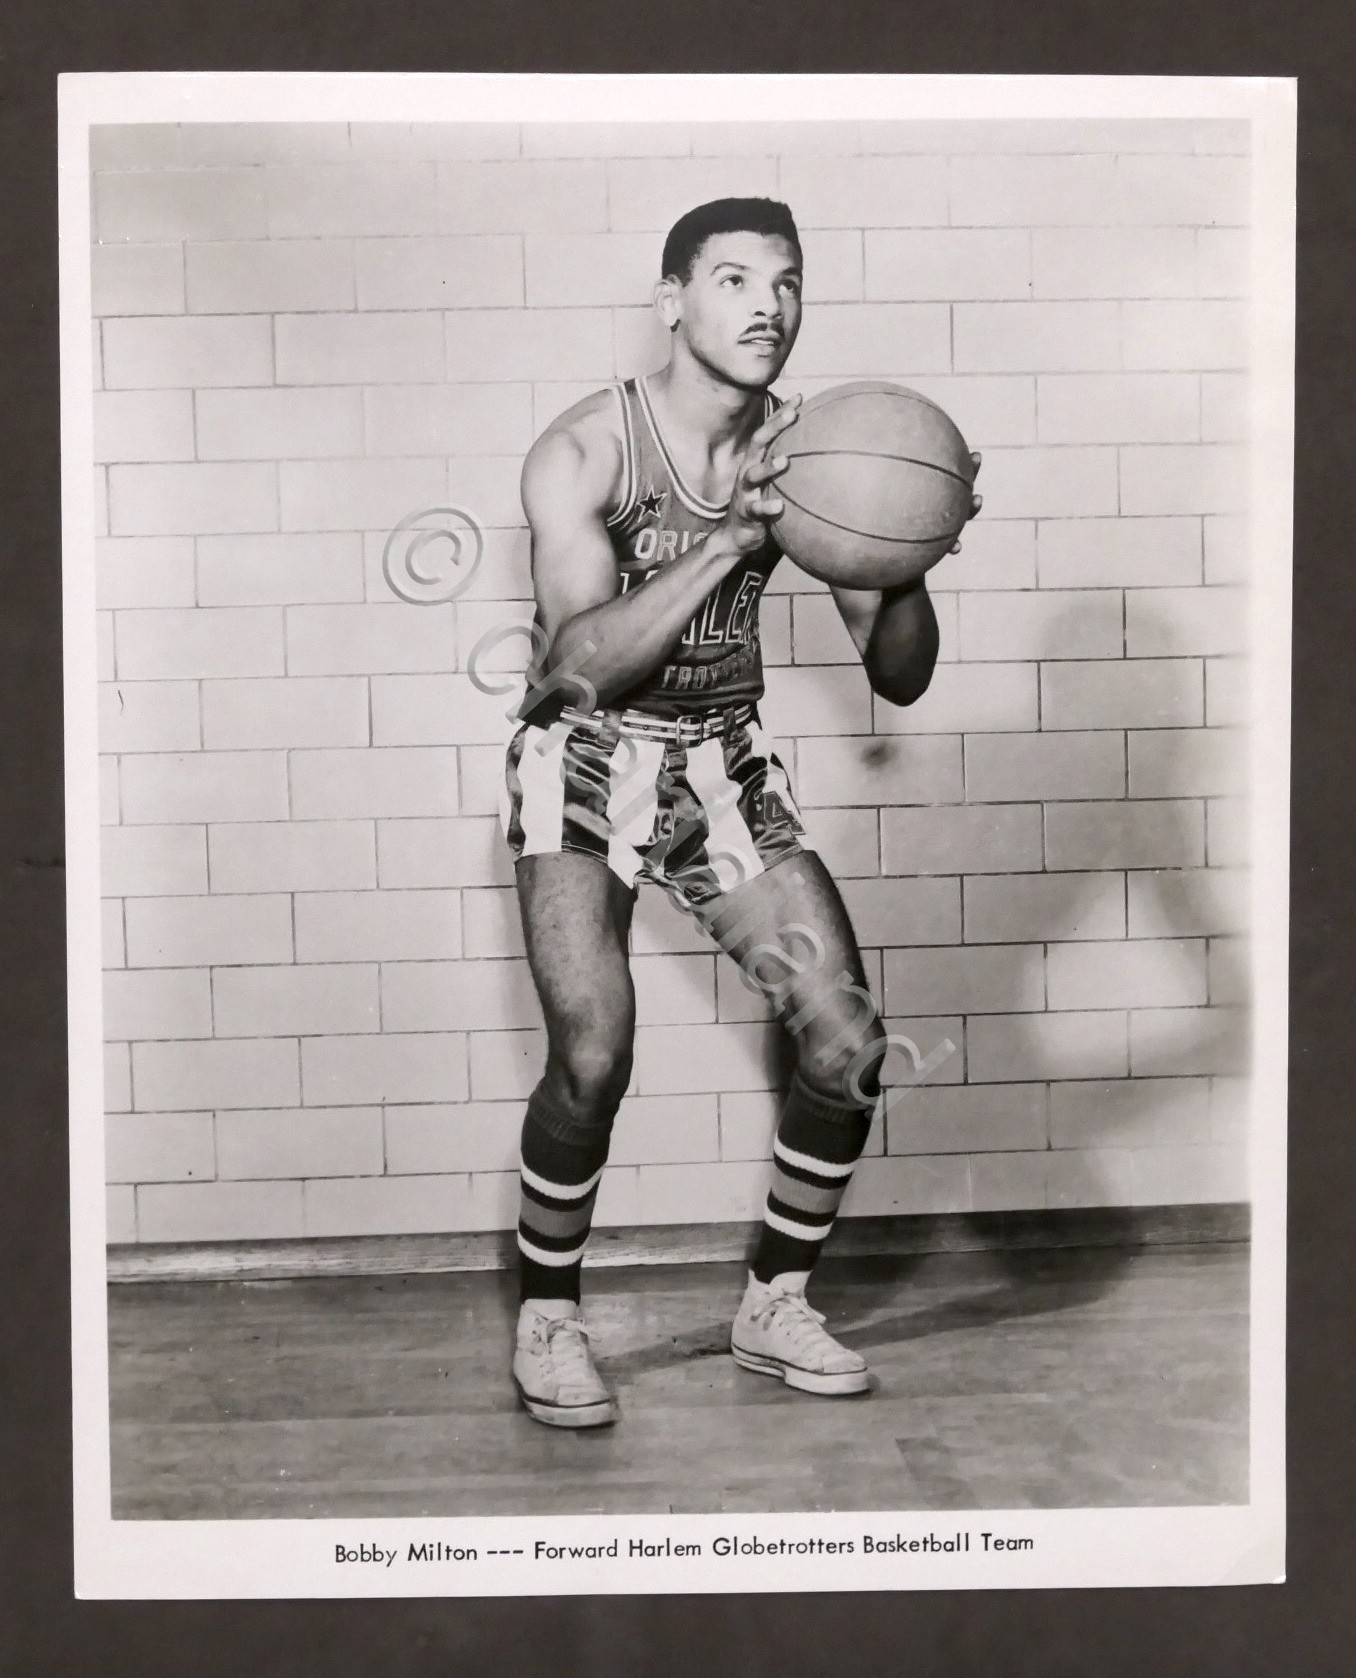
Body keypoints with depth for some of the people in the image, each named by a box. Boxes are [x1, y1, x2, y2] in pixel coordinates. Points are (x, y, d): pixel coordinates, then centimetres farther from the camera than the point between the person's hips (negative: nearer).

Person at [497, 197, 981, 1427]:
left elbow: (900, 679, -4)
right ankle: (548, 1323, 7)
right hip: (587, 758, -4)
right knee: (594, 1058, -21)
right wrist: (731, 539, -34)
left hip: (726, 762, 4)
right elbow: (583, 663, -27)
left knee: (849, 1042, -5)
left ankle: (776, 1307, 18)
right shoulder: (581, 453, -15)